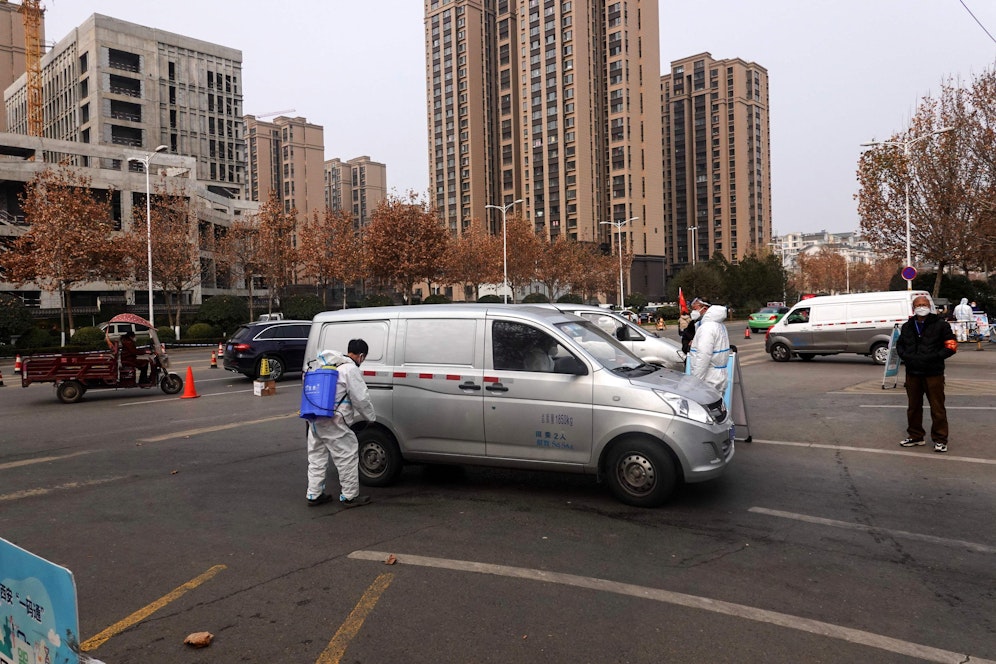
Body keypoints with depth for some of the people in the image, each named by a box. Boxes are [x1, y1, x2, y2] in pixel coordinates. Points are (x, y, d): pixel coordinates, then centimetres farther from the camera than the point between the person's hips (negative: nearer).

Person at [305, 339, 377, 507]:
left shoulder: (328, 366, 20)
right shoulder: (351, 369, -9)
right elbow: (361, 399, -10)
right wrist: (371, 417, 6)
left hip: (314, 418, 9)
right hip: (332, 422, -9)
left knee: (317, 456, 17)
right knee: (348, 455, 0)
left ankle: (314, 495, 23)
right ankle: (349, 496, 5)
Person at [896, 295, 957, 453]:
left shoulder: (940, 325, -2)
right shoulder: (907, 327, 12)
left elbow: (951, 346, -2)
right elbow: (900, 345, 21)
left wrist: (933, 357, -15)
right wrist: (906, 357, 1)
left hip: (933, 373, -5)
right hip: (912, 373, 5)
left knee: (937, 407, -1)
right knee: (913, 406, 12)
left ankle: (940, 440, 9)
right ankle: (915, 436, 25)